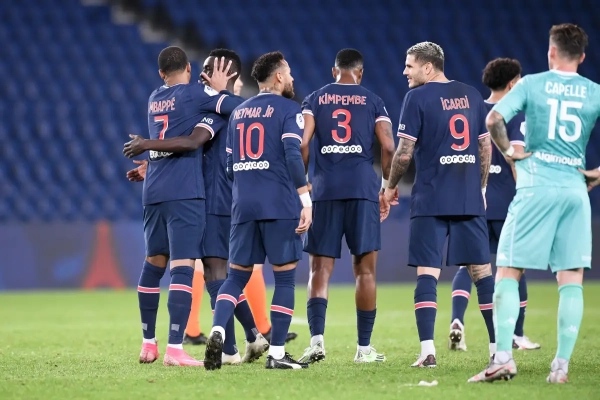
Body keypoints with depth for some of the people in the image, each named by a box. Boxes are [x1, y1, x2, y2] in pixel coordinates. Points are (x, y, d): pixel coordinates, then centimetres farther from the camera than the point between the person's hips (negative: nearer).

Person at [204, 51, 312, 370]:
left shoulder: (238, 112, 17)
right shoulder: (288, 109, -2)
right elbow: (293, 156, -14)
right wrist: (306, 202, -13)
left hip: (244, 205, 5)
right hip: (280, 206, -5)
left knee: (237, 276, 10)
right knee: (284, 278, 2)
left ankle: (217, 331, -14)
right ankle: (277, 353, 0)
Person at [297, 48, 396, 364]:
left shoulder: (315, 99, 11)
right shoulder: (373, 102, 10)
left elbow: (302, 144, -2)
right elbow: (388, 147, 0)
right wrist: (387, 188, 11)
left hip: (325, 190, 1)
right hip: (363, 189, -1)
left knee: (320, 269, 3)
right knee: (365, 269, 5)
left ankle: (317, 339, -14)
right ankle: (364, 347, 6)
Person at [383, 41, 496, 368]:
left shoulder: (417, 98, -6)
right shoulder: (471, 95, 10)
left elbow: (405, 153, -8)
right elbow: (485, 147, 11)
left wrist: (391, 186, 7)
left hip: (431, 199, -4)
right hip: (470, 199, 4)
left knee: (427, 273, -3)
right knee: (481, 270, 9)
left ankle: (427, 349, -11)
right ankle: (499, 346, 8)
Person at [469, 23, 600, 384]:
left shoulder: (531, 84, 1)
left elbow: (494, 118, -12)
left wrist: (508, 150, 4)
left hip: (535, 187, -2)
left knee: (508, 272, 3)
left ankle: (504, 356, -9)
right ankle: (562, 364, -1)